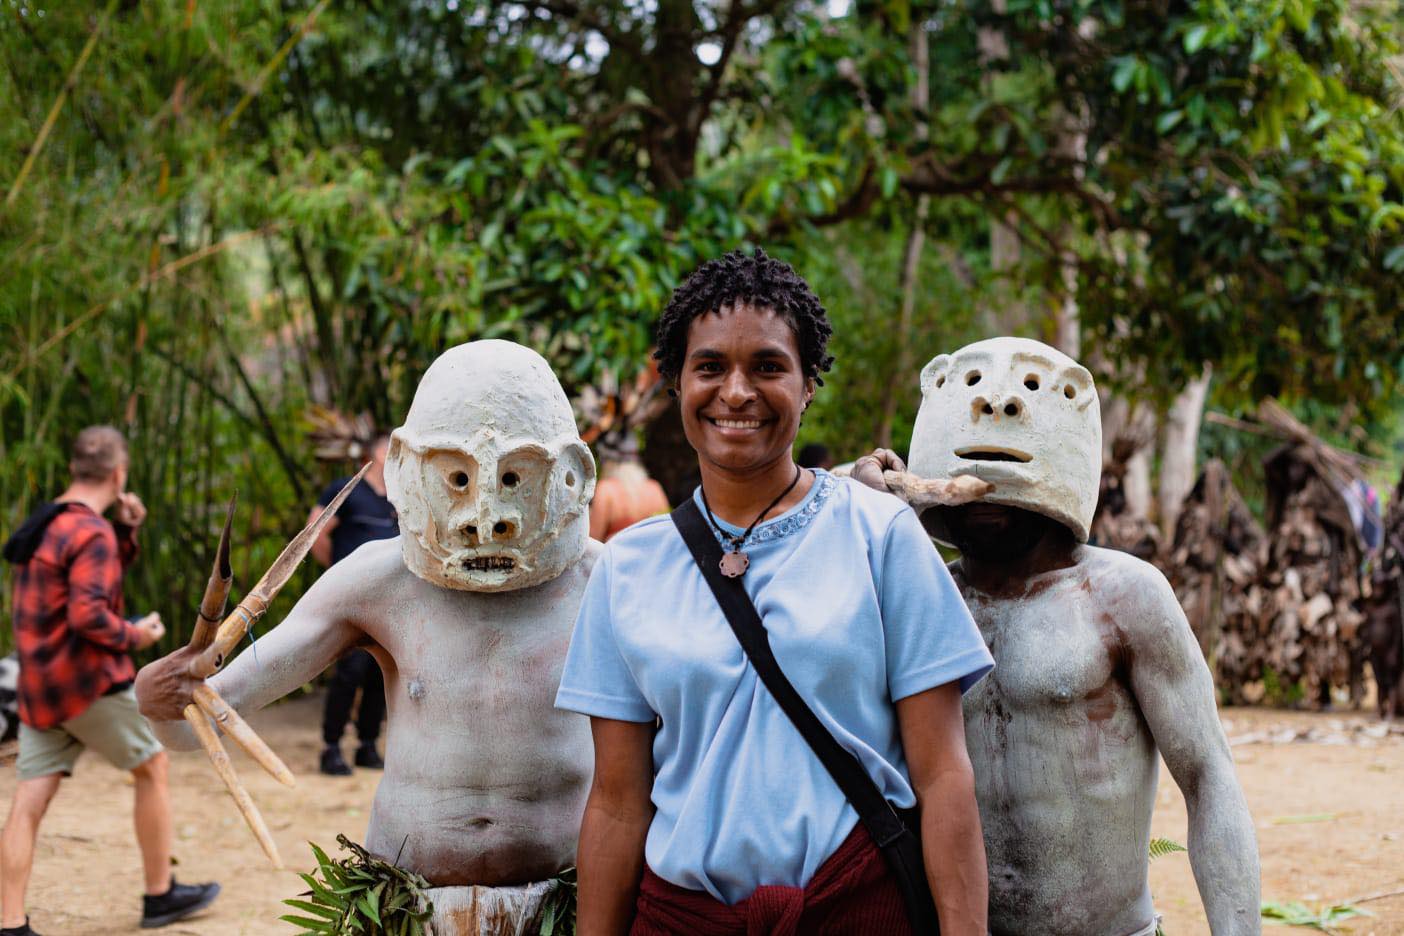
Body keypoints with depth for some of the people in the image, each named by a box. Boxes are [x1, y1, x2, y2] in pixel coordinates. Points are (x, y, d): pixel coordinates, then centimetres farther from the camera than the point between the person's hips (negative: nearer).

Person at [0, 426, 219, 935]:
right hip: (88, 682, -8)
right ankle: (160, 894, 20)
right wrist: (136, 636, -10)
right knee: (152, 768, 11)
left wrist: (126, 530, 15)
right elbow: (88, 615, -25)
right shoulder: (92, 532, -15)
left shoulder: (44, 524, 14)